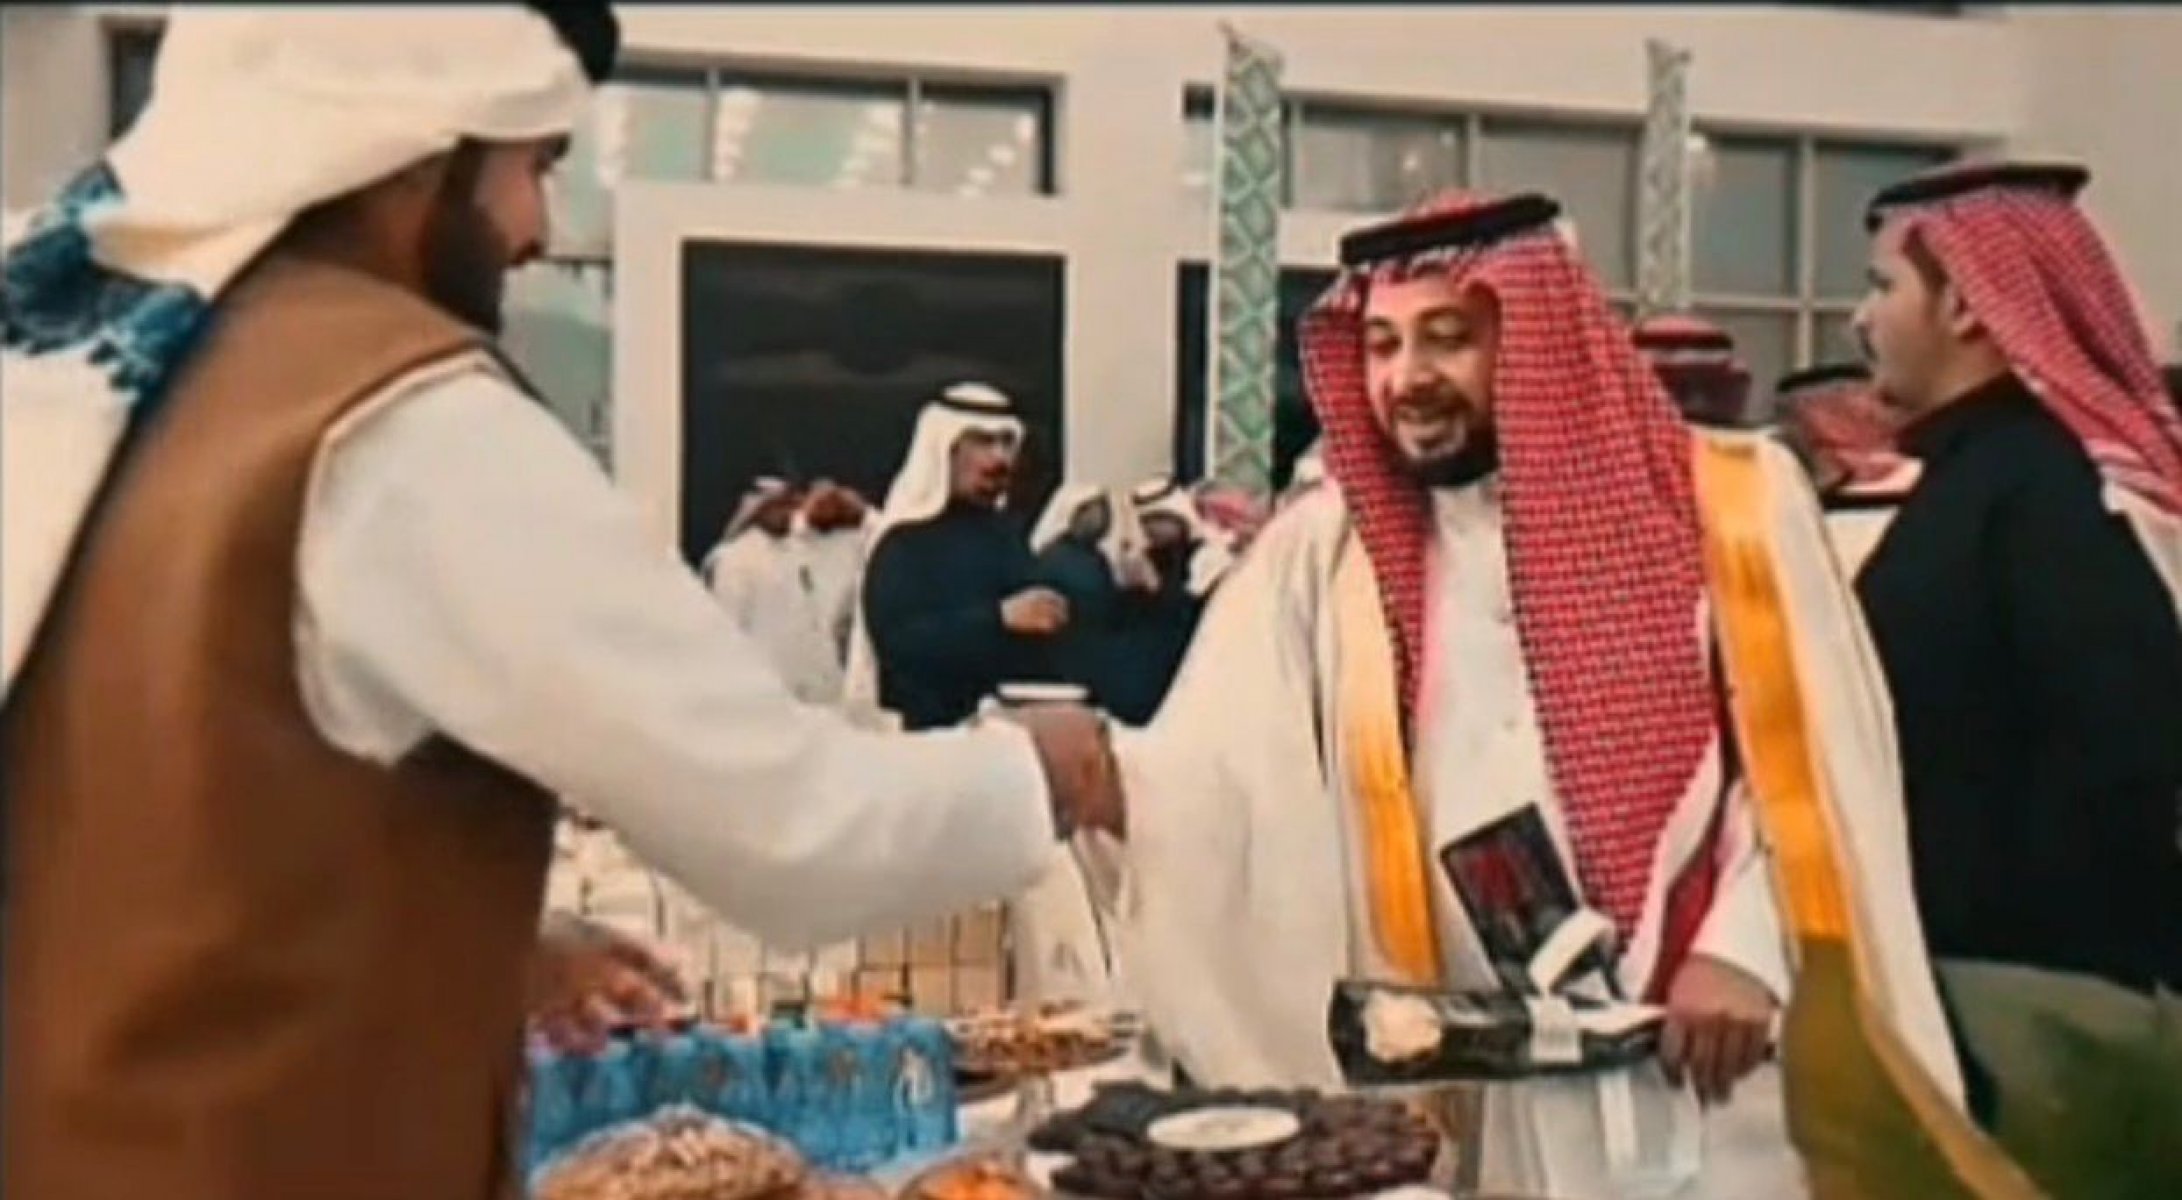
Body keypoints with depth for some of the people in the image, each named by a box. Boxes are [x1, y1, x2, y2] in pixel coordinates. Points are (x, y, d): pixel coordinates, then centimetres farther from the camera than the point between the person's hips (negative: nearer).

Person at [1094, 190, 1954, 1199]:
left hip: (1711, 1065, -2)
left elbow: (1814, 755, -1)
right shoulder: (1327, 550, 5)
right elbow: (1214, 769, -4)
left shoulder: (1728, 505, 1)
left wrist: (1746, 948, -13)